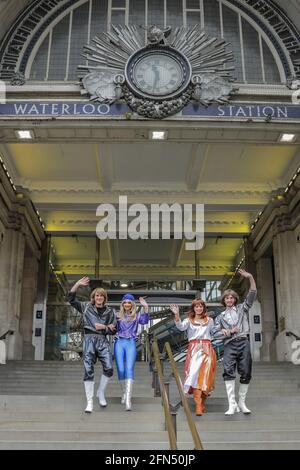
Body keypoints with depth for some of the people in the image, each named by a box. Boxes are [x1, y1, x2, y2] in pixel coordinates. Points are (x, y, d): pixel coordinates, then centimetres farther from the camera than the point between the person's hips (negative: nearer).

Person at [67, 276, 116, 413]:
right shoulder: (86, 307, 11)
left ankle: (101, 392, 12)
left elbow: (113, 330, 12)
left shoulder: (110, 312, 13)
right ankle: (89, 402, -2)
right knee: (88, 371, -7)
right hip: (89, 340, -1)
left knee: (109, 369, -14)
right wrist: (78, 284, -4)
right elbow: (70, 298, 5)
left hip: (103, 341, 1)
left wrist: (103, 327, -5)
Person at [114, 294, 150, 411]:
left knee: (129, 369, -15)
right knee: (121, 369, -3)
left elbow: (145, 321, -9)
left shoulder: (136, 316, 11)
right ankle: (124, 393, 19)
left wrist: (146, 308, -19)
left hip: (131, 343, -1)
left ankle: (128, 398, -25)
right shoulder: (118, 316, 14)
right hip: (119, 343, 2)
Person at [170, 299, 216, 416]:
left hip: (207, 350, 2)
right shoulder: (189, 320, 8)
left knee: (205, 375, -3)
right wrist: (176, 315, -26)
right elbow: (181, 327, -13)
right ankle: (198, 405, -18)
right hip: (194, 350, -2)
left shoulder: (209, 320, 17)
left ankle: (202, 401, 13)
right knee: (195, 374, -15)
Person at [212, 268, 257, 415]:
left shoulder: (242, 308, 17)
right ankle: (232, 404, -20)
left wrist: (250, 278, -11)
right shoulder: (221, 316, 19)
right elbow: (215, 333, 10)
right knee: (228, 372, -18)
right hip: (229, 345, 0)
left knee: (245, 373, -1)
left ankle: (242, 402, 12)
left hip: (243, 343, 0)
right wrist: (229, 331, -5)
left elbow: (252, 294, 3)